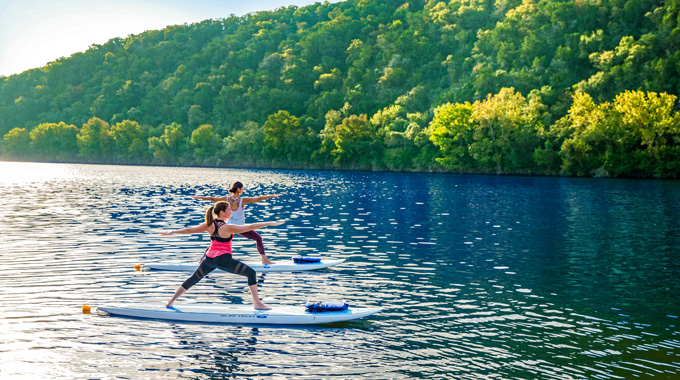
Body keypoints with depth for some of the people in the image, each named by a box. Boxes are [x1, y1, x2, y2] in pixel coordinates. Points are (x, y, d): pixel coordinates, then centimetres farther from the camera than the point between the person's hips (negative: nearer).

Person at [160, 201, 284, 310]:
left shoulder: (209, 225, 3)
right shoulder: (227, 227, -14)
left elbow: (190, 230, 10)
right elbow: (250, 227, -16)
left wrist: (172, 232, 22)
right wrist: (269, 223, -12)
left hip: (209, 258, 7)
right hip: (223, 259, -7)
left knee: (193, 279, 21)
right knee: (251, 273, -2)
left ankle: (171, 301, 26)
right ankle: (257, 303, -7)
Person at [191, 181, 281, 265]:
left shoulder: (227, 199, -6)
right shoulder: (243, 200, -16)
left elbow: (212, 198, 0)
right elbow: (258, 199, -17)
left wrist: (198, 197, 11)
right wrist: (272, 196, -13)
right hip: (240, 227, -4)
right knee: (258, 238, 6)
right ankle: (264, 259, 4)